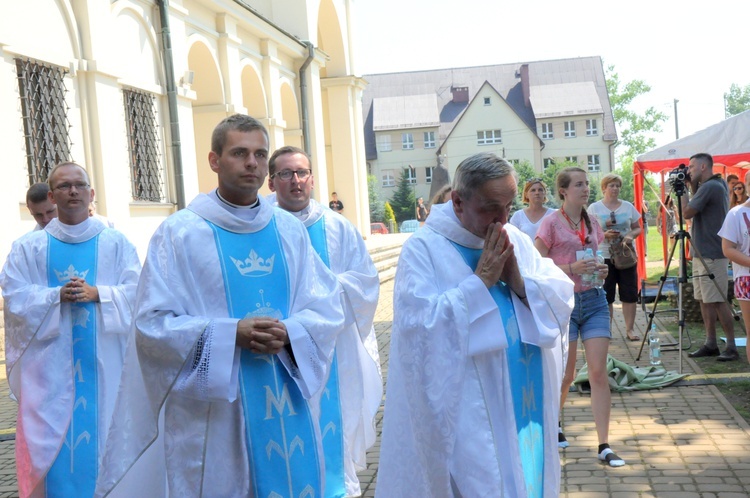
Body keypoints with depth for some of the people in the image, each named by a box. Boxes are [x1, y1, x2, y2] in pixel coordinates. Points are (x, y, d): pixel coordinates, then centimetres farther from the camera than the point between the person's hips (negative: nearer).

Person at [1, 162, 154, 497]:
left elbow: (135, 292, -3)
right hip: (50, 364, 1)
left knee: (107, 429, 4)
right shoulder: (28, 246, 6)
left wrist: (97, 294, -18)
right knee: (52, 440, 3)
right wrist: (56, 296, -17)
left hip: (104, 362, 0)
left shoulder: (116, 242, 4)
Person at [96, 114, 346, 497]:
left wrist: (289, 333, -16)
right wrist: (232, 334, -19)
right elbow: (152, 323, -8)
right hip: (212, 412, -3)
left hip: (286, 405, 4)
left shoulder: (290, 230, 6)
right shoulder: (179, 232, -4)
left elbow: (327, 307, 5)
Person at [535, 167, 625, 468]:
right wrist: (572, 268, -20)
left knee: (599, 373, -2)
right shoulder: (552, 223, -7)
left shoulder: (592, 223, 10)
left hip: (594, 301, 5)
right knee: (566, 375, 5)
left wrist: (602, 270, 0)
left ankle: (604, 446, 1)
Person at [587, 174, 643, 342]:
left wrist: (631, 235, -9)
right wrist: (604, 235, -18)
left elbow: (638, 228, 12)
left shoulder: (628, 206, 9)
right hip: (604, 257, -2)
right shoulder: (594, 208, 1)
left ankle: (629, 329, 12)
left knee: (630, 294, 4)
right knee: (605, 295, 1)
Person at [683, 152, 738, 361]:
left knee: (717, 301, -7)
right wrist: (692, 186, 12)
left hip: (712, 255, -10)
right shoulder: (718, 185, 16)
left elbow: (687, 213, -16)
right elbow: (697, 205, 23)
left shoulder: (710, 187, -15)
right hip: (702, 253, 10)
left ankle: (731, 346, -2)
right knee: (704, 300, 11)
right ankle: (711, 344, 15)